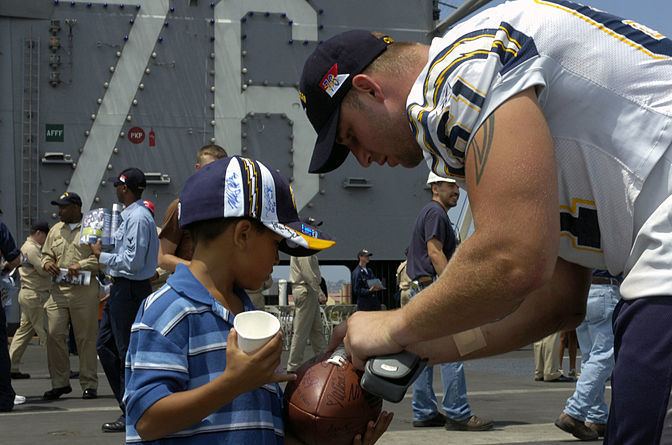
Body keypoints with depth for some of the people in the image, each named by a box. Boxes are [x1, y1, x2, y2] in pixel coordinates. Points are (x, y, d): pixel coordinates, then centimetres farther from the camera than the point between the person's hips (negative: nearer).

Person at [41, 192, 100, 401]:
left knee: (86, 338, -2)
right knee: (54, 335, -2)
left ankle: (89, 385, 6)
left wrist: (81, 265, -19)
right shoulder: (55, 230, 19)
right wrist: (47, 263, 1)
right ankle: (60, 382, 9)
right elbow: (46, 254, 24)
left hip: (85, 290, -5)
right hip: (59, 290, 5)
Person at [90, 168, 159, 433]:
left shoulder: (138, 218, -18)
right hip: (121, 289, 10)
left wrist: (102, 256, -12)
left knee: (128, 351, -3)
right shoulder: (129, 216, 13)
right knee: (105, 346, 14)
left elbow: (133, 261, -21)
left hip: (130, 289, -10)